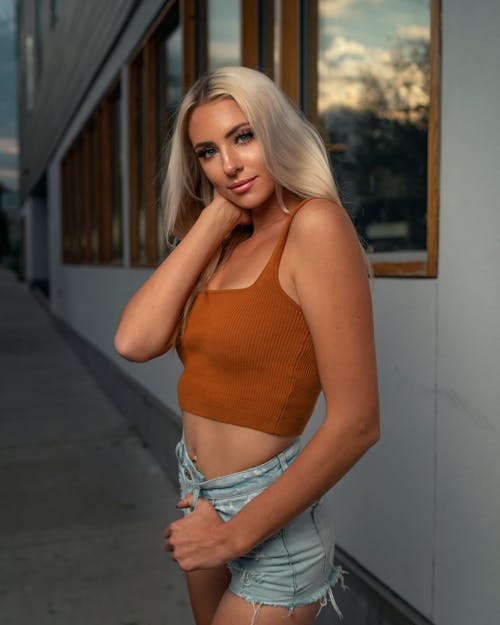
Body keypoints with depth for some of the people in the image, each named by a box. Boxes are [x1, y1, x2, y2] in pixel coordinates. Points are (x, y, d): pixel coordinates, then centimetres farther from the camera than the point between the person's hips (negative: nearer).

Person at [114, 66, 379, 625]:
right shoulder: (229, 243, 4)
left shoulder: (316, 223, -18)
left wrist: (236, 534, -14)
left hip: (267, 518, -7)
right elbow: (135, 342, -11)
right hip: (200, 494, 7)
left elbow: (356, 423, -23)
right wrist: (216, 216, -10)